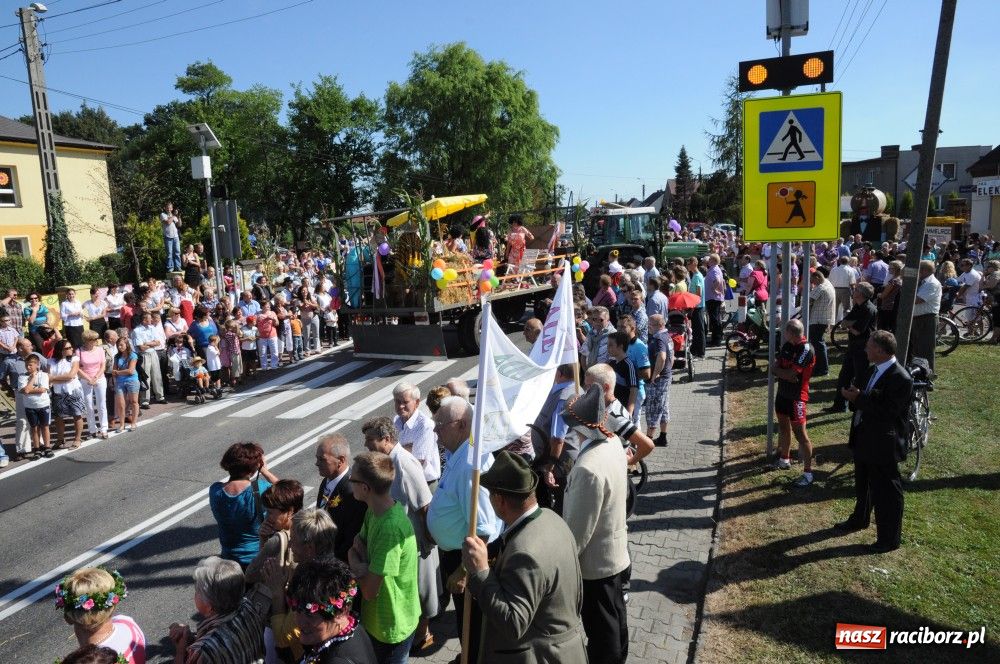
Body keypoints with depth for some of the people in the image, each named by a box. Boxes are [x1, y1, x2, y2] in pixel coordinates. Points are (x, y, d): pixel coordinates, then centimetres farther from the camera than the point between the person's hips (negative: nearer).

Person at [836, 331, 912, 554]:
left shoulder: (900, 378, -23)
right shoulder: (873, 371, 5)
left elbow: (888, 411, -27)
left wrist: (859, 398, -25)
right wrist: (854, 394, -5)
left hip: (883, 446, -9)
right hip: (864, 439, 9)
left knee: (886, 493, 5)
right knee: (863, 484, 26)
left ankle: (889, 539, 19)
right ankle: (860, 519, 46)